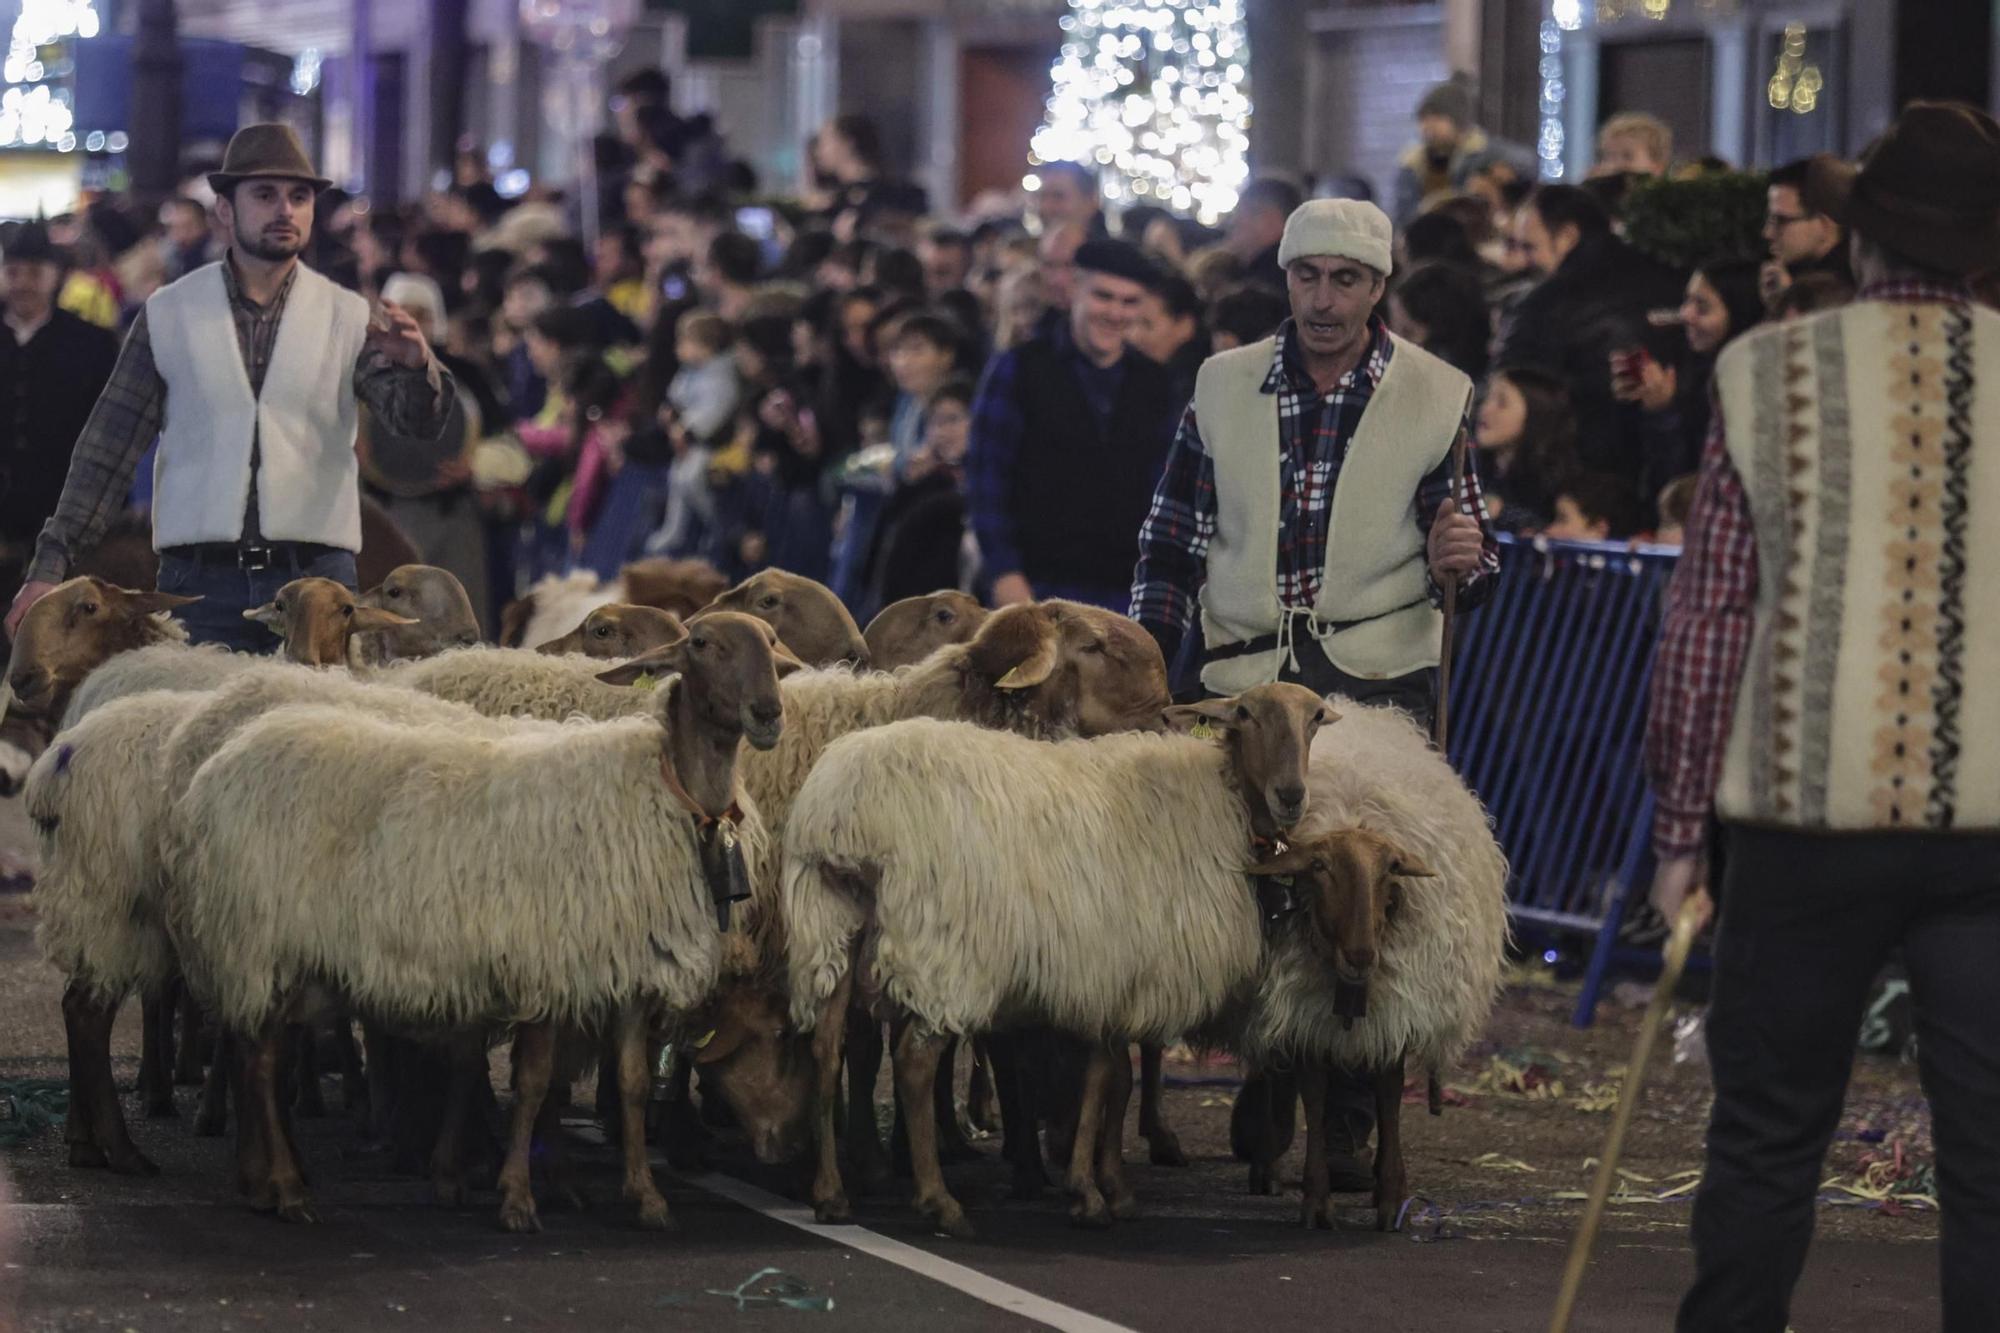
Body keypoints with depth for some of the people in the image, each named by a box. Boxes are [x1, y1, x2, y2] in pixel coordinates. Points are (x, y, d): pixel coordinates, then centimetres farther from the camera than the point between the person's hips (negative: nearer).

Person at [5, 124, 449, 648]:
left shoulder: (349, 318, 7)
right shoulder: (168, 314, 7)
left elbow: (415, 421, -4)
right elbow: (108, 449, 9)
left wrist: (417, 366, -28)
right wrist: (50, 565, 2)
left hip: (315, 581, 0)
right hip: (200, 581, 0)